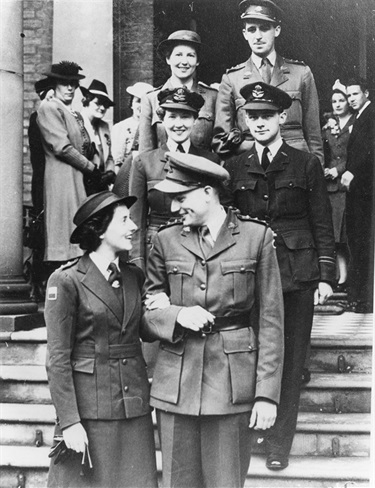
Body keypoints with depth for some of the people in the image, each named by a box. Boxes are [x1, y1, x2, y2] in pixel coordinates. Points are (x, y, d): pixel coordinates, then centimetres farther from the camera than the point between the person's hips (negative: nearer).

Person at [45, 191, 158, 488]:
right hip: (89, 404, -5)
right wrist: (69, 421, -13)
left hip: (134, 404, 5)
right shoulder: (66, 281, -9)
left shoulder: (134, 276, 9)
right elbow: (58, 358, -10)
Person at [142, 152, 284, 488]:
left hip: (233, 381, -2)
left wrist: (267, 394, -5)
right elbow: (145, 315, 9)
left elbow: (271, 321, -1)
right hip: (177, 383, 2)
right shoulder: (167, 241, 6)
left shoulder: (256, 237, 0)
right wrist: (177, 315, -13)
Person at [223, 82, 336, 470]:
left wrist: (326, 276, -1)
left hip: (297, 275, -1)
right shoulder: (234, 168, 8)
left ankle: (279, 444, 14)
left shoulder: (306, 165, 4)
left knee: (290, 361, 4)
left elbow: (323, 225, 4)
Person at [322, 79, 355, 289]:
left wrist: (339, 169, -9)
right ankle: (342, 277, 5)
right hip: (331, 185, 4)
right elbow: (323, 155, 19)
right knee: (337, 234, 2)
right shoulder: (328, 126, 17)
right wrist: (325, 171, 1)